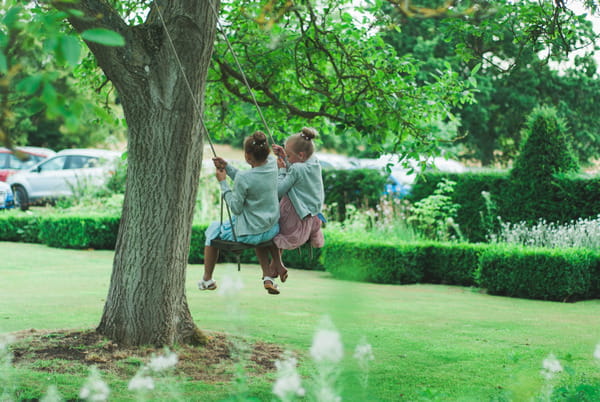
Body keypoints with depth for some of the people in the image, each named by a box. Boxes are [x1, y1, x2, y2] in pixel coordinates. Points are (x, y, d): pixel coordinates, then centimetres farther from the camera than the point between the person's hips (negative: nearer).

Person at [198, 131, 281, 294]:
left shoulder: (243, 177, -27)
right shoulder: (272, 164, -7)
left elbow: (236, 208, -16)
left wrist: (223, 182, -11)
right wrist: (227, 167, 2)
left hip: (247, 235, -6)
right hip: (272, 230, 6)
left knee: (214, 229, 23)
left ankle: (207, 279, 37)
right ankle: (268, 277, 29)